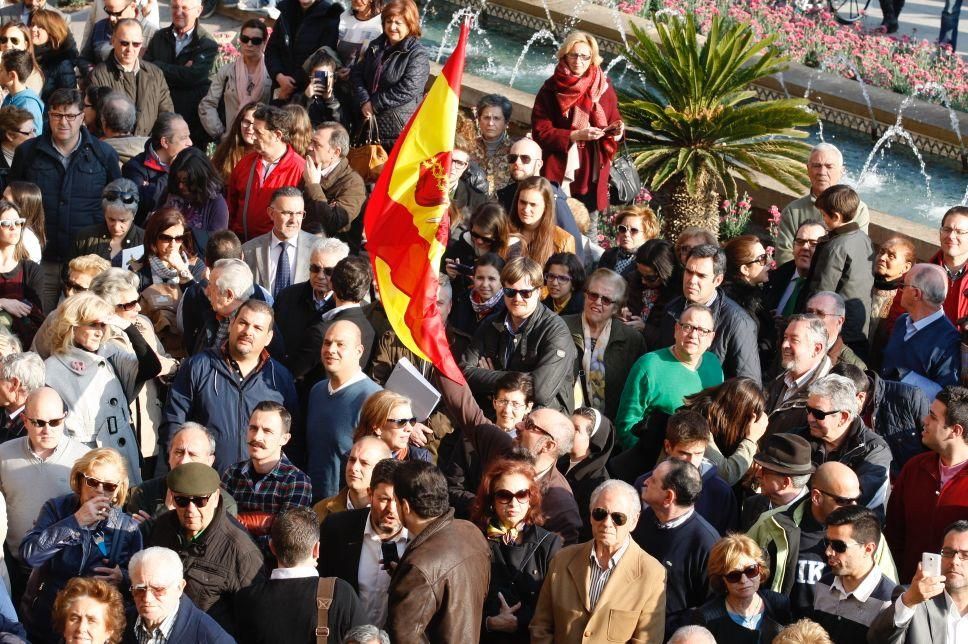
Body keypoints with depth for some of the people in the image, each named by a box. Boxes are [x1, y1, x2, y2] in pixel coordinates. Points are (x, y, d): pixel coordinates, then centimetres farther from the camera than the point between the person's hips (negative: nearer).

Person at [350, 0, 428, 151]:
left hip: (399, 128, -6)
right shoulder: (376, 46, 9)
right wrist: (365, 101, -11)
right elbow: (356, 73, 7)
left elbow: (407, 90, -21)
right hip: (370, 122, 6)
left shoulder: (417, 54, -12)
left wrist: (374, 104, -16)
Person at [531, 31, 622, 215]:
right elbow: (541, 132, -8)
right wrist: (576, 135, -20)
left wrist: (616, 131, -13)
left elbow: (614, 122, 11)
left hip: (593, 176, 3)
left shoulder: (603, 87, 5)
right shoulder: (551, 89, -4)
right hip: (560, 174, -2)